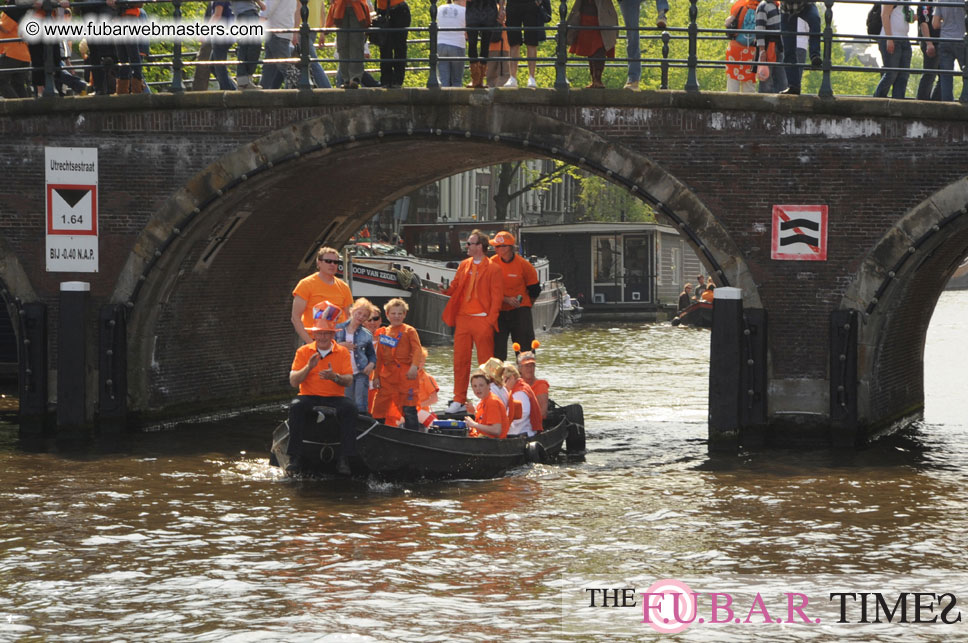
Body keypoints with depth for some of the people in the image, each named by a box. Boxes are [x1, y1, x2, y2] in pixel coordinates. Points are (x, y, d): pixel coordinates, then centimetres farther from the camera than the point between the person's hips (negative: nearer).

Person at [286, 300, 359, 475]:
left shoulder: (342, 353, 9)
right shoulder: (303, 351, 8)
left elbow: (349, 380, -1)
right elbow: (293, 382, 1)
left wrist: (335, 377, -23)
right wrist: (308, 367, -16)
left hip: (335, 398, 0)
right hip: (309, 397, 0)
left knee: (350, 408, -32)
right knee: (296, 407, -34)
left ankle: (344, 459, -30)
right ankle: (294, 458, -32)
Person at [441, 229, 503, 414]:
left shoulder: (492, 269, -3)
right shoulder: (464, 265, 14)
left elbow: (496, 297, -5)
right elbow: (455, 287, 15)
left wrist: (490, 319, -12)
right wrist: (445, 289, -7)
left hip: (482, 320, -5)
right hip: (463, 319, 5)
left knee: (485, 362, 0)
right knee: (460, 360, 5)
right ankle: (459, 401, 10)